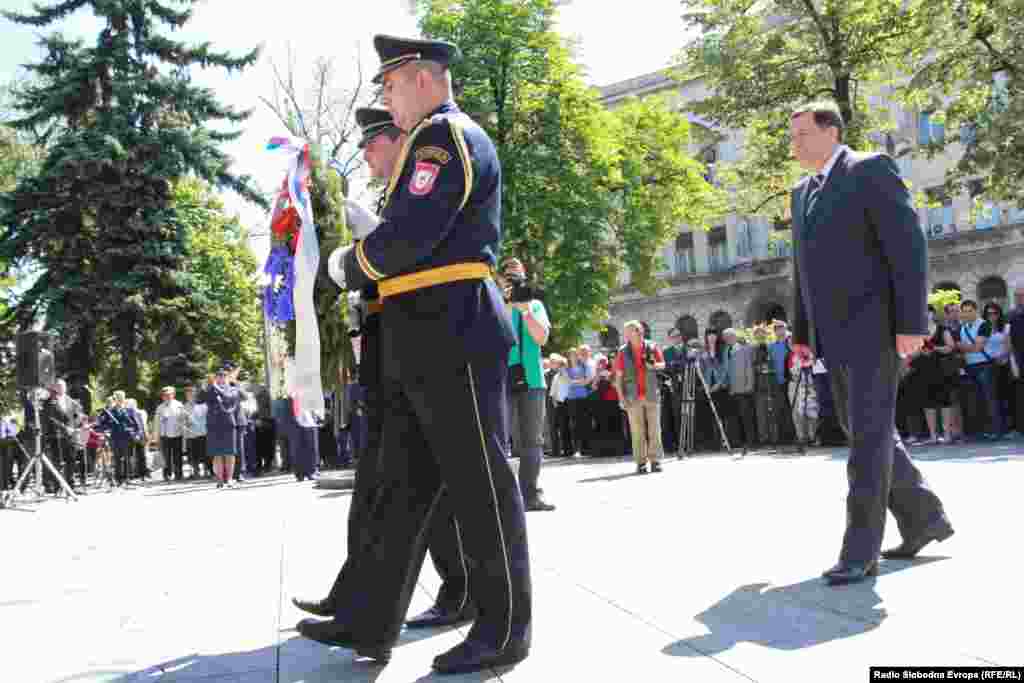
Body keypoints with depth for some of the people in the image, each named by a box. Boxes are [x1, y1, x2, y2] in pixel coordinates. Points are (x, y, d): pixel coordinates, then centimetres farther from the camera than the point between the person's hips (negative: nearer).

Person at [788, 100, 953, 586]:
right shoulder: (802, 193, 19)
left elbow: (909, 245, -12)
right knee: (863, 432, 12)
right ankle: (924, 517, 27)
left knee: (869, 435, -7)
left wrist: (911, 322, -18)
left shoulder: (870, 169, -5)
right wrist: (802, 332, 17)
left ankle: (861, 551, -3)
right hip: (834, 334, 8)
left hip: (873, 327, -8)